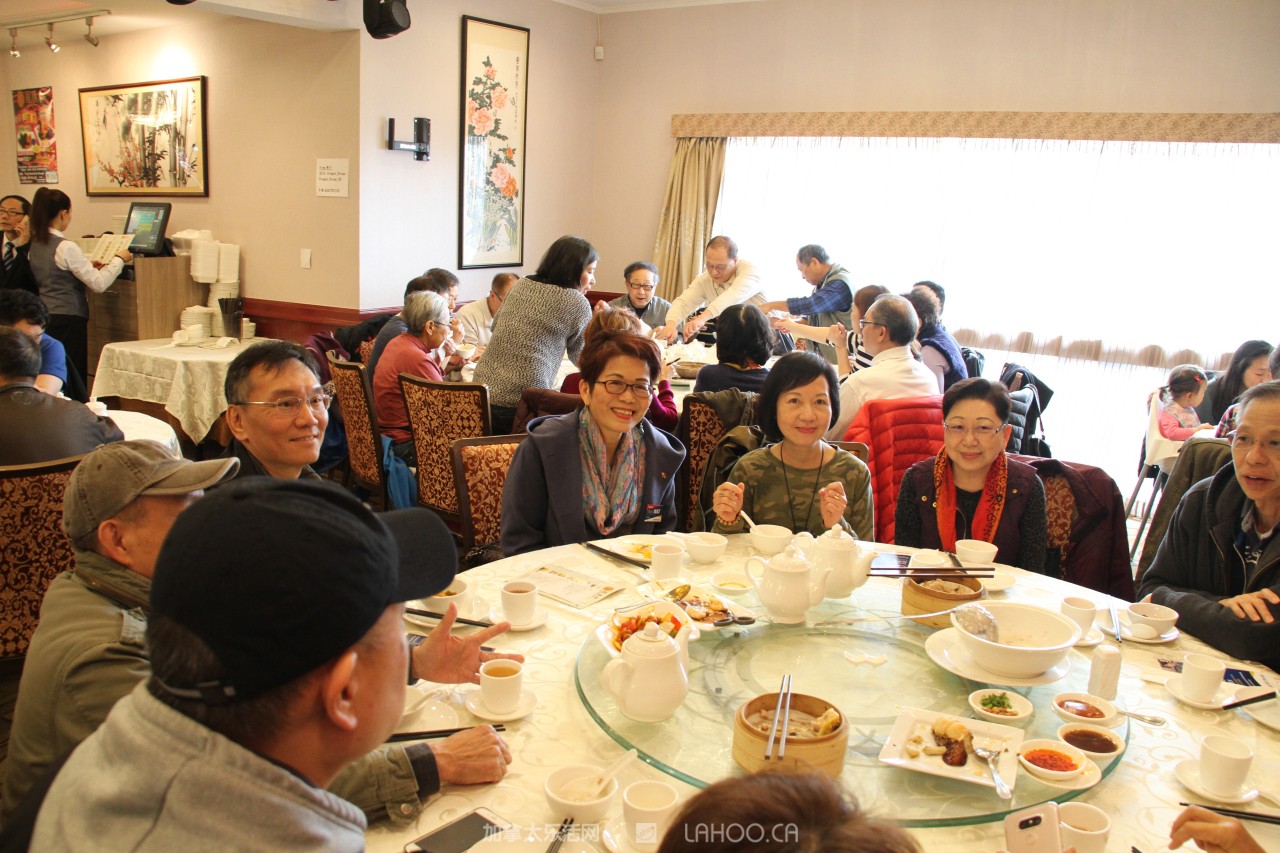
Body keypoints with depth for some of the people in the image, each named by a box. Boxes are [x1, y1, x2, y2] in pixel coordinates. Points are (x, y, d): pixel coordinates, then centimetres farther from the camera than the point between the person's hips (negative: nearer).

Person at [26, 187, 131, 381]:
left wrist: (87, 265, 22)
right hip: (67, 320, -8)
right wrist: (119, 260, -3)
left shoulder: (34, 246, 8)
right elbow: (99, 283, -15)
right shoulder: (66, 247, -15)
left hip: (43, 319, 8)